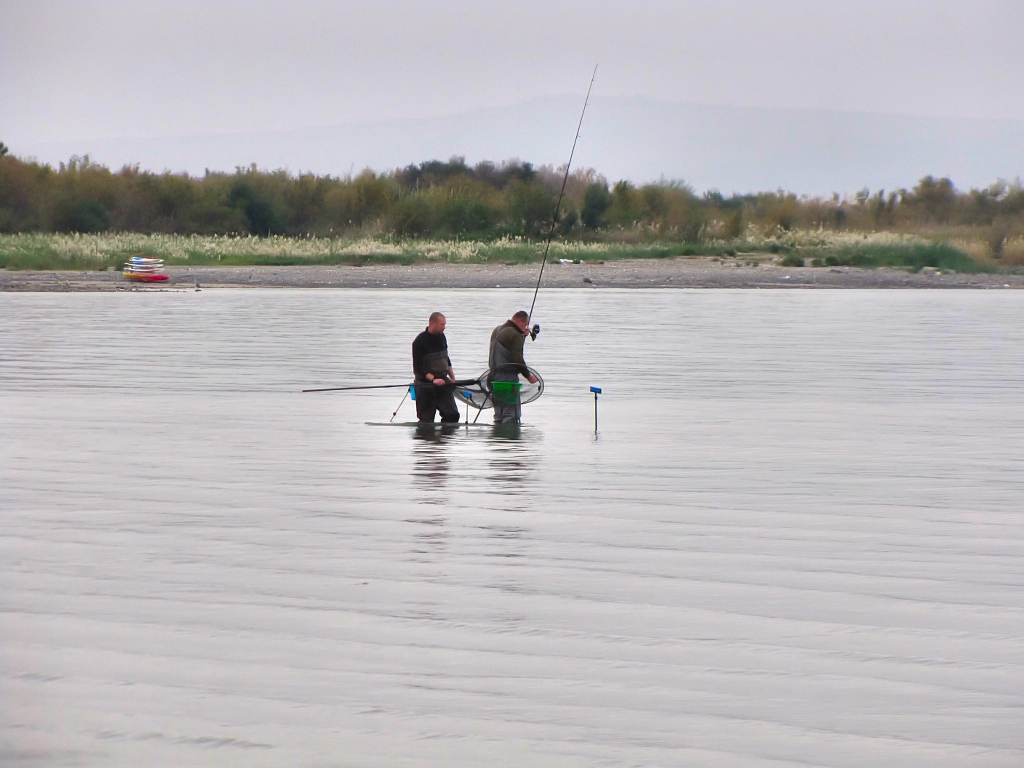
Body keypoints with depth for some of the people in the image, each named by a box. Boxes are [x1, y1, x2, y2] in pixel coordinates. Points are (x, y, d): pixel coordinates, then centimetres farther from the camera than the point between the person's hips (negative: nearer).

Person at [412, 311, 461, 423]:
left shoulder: (441, 337, 9)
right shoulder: (420, 341, -13)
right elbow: (418, 368, -15)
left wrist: (452, 378, 18)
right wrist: (433, 379, -25)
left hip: (443, 381, 6)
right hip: (425, 384, -6)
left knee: (452, 414, -5)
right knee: (426, 420, -4)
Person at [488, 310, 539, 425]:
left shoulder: (496, 331, 15)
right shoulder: (515, 334, -13)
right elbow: (518, 359, -18)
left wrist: (522, 336, 16)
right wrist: (528, 376, -7)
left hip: (494, 375, 9)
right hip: (508, 377, -9)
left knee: (499, 414, 13)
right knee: (512, 413, -8)